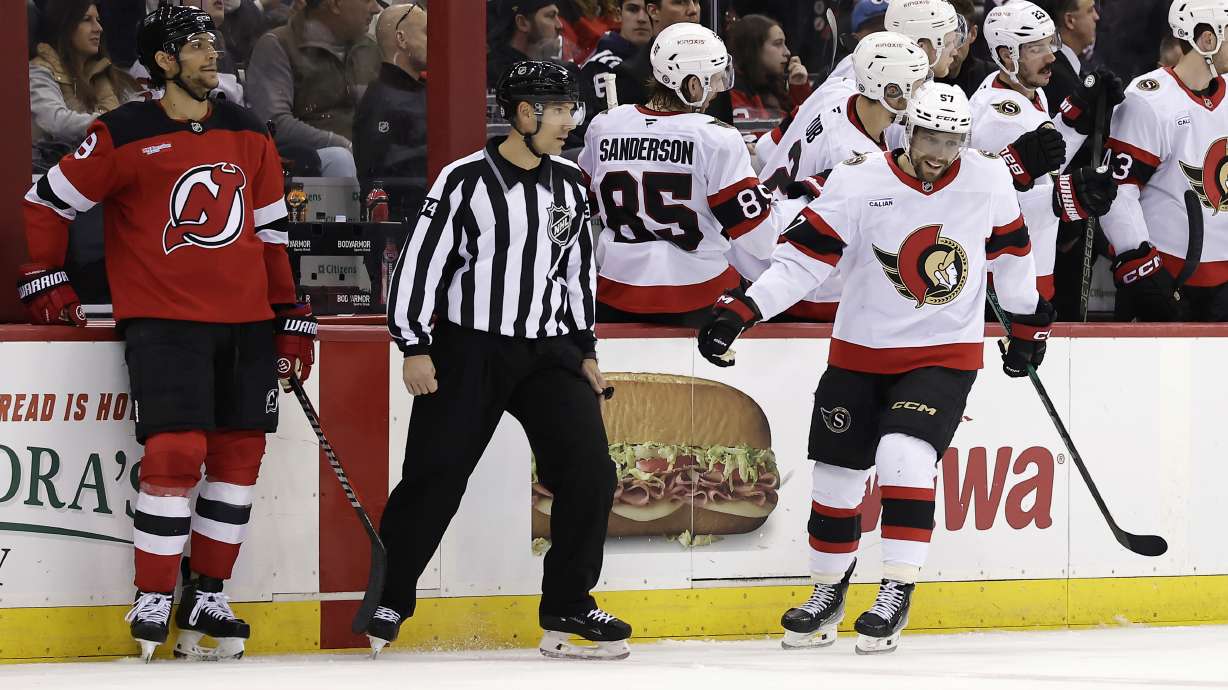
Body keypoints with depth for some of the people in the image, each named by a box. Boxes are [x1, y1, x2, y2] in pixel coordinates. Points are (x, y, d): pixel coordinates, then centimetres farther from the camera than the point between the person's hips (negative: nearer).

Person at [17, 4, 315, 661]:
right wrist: (44, 281, 2)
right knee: (176, 452, -16)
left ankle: (206, 598, 17)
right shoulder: (125, 136, -5)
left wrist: (290, 318, 13)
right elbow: (46, 202, 3)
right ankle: (152, 601, -5)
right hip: (163, 319, -6)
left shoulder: (246, 134, 11)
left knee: (238, 453, 5)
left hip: (244, 322, 6)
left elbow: (270, 230, 16)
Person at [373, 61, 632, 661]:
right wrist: (415, 347, -12)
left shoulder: (569, 184, 8)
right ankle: (387, 599, 11)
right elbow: (422, 262, -9)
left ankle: (567, 608, 4)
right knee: (434, 478, -4)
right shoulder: (466, 181, -10)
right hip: (468, 350, -5)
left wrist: (585, 349, 15)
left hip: (548, 351, 5)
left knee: (589, 471, -6)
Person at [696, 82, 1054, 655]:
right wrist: (739, 310, -23)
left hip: (946, 350, -1)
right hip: (861, 349, 1)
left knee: (904, 455, -23)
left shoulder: (988, 179, -5)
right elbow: (803, 255, -14)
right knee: (838, 472, 7)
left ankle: (897, 594, -14)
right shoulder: (859, 181, -12)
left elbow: (1008, 248, 12)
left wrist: (1028, 321, 19)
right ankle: (828, 590, 30)